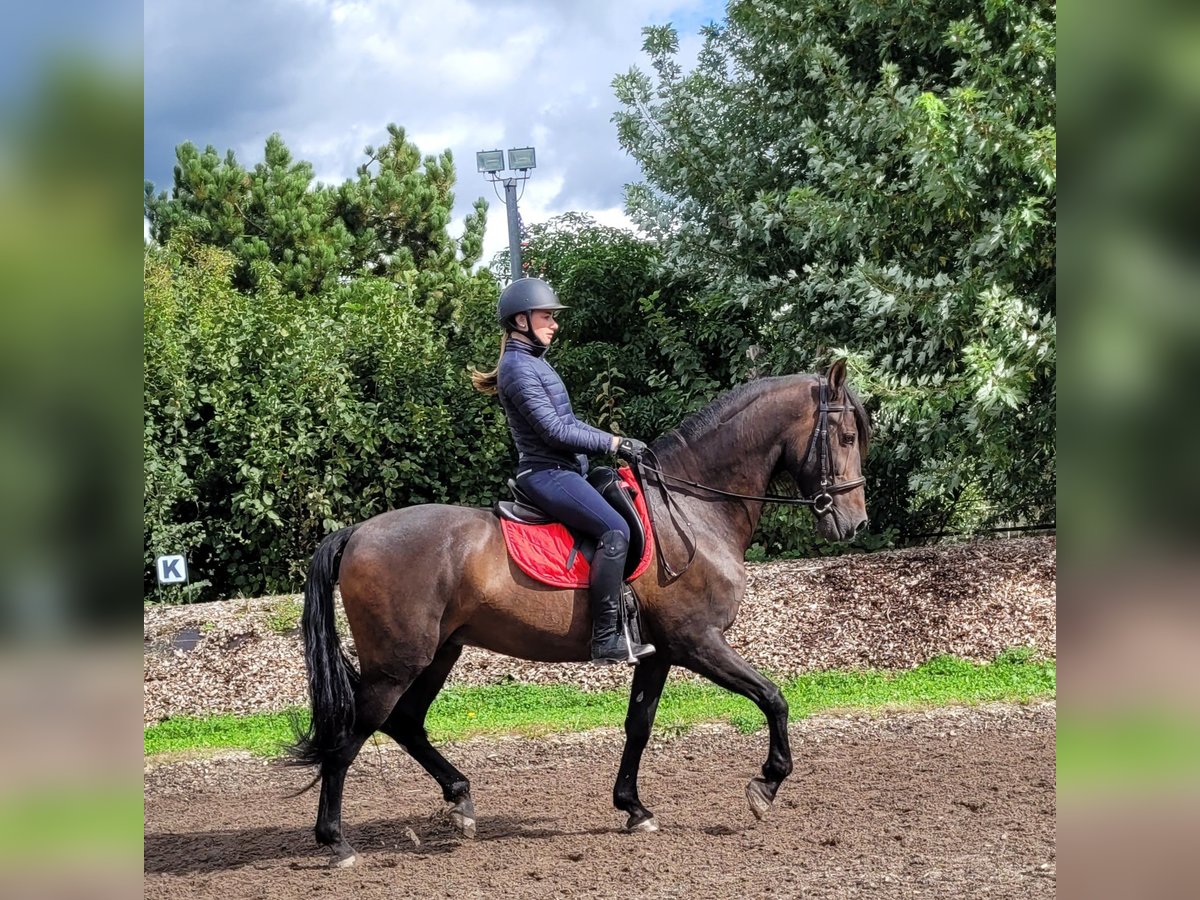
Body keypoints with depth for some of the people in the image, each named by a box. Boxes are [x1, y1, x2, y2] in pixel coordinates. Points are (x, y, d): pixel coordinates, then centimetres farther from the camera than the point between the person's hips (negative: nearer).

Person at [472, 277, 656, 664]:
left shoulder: (534, 362, 19)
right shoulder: (518, 367, -13)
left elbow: (569, 423, 21)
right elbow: (555, 431, -19)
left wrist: (616, 444, 10)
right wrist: (614, 443, -12)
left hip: (565, 469, 11)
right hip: (547, 472, -11)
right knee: (615, 530, -25)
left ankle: (624, 619, 11)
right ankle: (606, 639, -26)